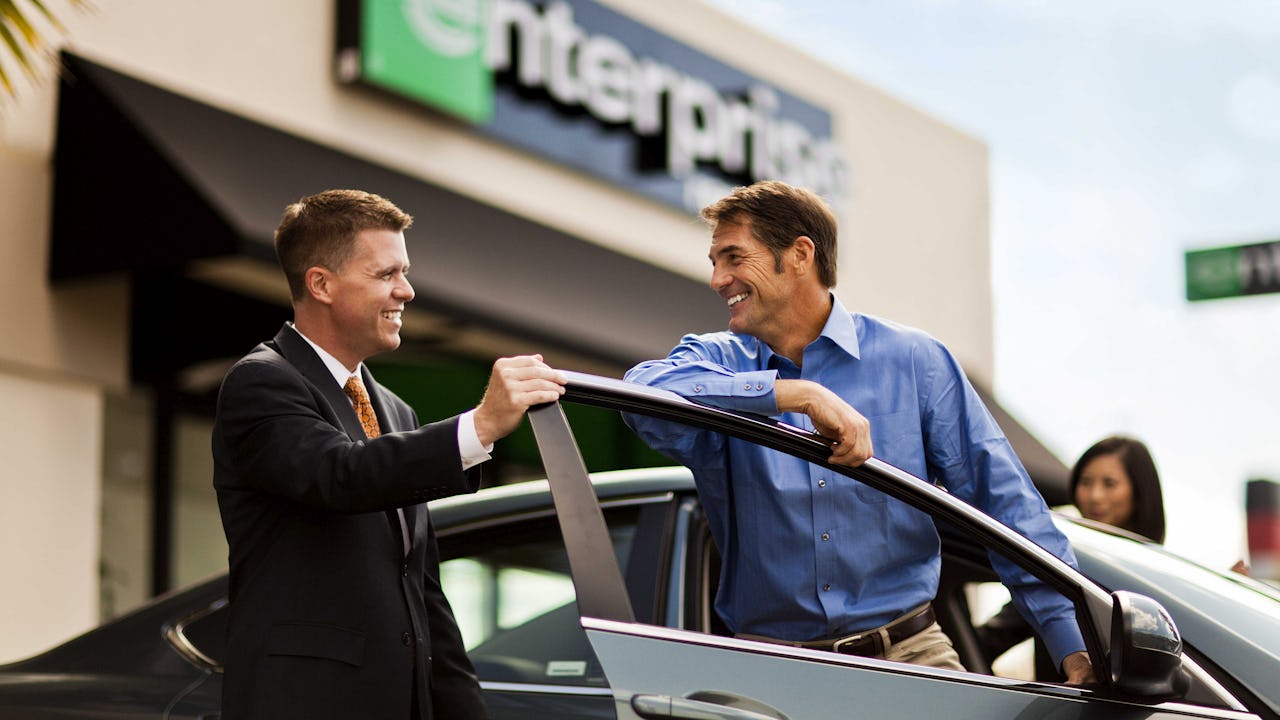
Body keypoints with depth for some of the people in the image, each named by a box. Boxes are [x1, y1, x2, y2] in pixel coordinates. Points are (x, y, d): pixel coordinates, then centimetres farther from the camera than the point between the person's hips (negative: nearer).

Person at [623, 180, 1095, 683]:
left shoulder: (913, 360, 5)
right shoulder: (717, 360, 7)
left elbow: (1005, 504, 4)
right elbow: (646, 392, -18)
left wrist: (1074, 644, -3)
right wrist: (800, 394, -23)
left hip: (908, 657, -1)